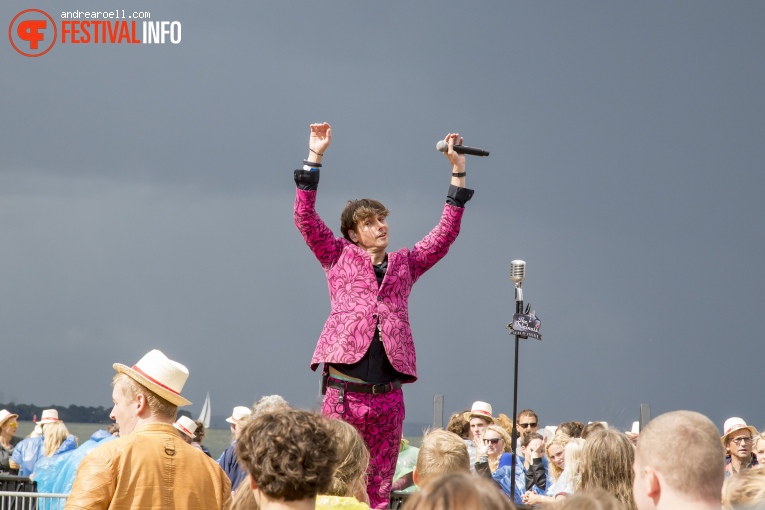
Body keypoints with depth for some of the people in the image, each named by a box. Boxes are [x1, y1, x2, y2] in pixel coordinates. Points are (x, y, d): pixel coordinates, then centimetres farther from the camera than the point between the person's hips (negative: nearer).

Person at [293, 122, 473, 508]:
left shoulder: (404, 264, 18)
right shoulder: (339, 259, 10)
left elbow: (446, 233, 17)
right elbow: (305, 218, 3)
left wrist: (457, 173, 13)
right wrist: (314, 157, -2)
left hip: (387, 395, 3)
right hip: (344, 392, -3)